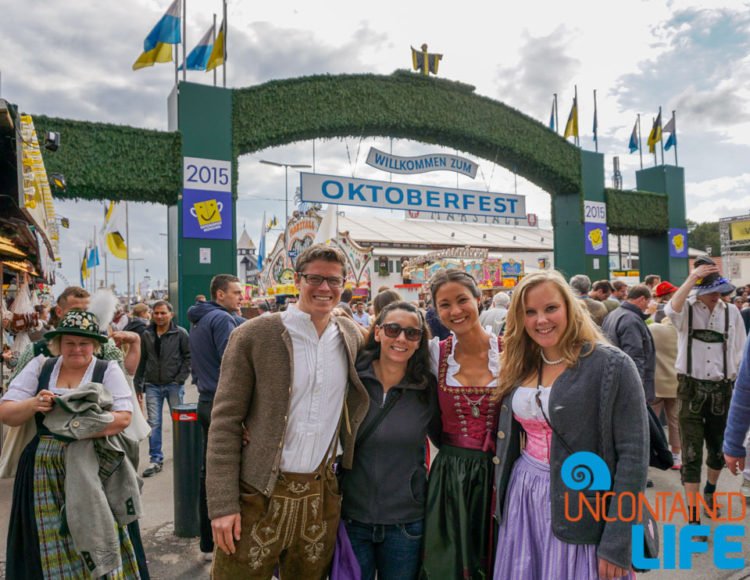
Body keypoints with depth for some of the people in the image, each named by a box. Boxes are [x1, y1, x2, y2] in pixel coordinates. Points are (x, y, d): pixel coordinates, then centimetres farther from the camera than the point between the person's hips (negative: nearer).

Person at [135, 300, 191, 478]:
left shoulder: (180, 333, -4)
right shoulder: (147, 335, 7)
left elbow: (188, 356, -3)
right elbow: (142, 360, 14)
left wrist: (180, 378, -9)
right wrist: (138, 383, 11)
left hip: (174, 385, -3)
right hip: (152, 385, 3)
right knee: (154, 423, 3)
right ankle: (156, 459, 13)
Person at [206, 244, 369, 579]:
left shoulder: (352, 336, 4)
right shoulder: (254, 335, -8)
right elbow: (225, 422, -8)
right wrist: (222, 504, -11)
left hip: (321, 499, 4)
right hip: (258, 496, -3)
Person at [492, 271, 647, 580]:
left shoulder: (611, 365, -12)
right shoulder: (520, 367, 5)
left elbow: (633, 455, -14)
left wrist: (616, 545, -15)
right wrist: (501, 501, 9)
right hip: (522, 497, 5)